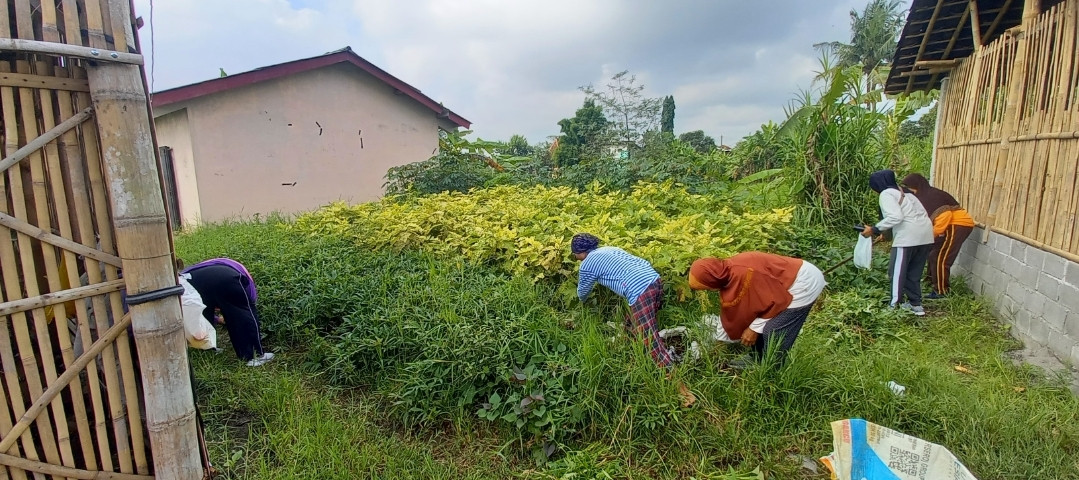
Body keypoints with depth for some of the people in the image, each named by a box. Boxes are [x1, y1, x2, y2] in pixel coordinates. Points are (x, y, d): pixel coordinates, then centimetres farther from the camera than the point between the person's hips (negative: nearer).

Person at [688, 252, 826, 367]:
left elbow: (776, 301, -23)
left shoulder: (745, 272, -33)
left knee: (772, 332, -10)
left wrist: (754, 328, -14)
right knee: (761, 327, 13)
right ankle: (759, 363, 30)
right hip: (789, 281, 9)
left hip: (804, 283, -9)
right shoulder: (728, 275, -2)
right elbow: (728, 313, 10)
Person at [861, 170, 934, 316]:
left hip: (908, 235, -9)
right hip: (926, 234, 9)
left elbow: (895, 217, -17)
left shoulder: (886, 194, -3)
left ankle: (893, 306, 3)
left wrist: (874, 230, -12)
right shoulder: (902, 192, 23)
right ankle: (916, 304, 22)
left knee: (897, 271, 1)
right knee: (914, 272, 18)